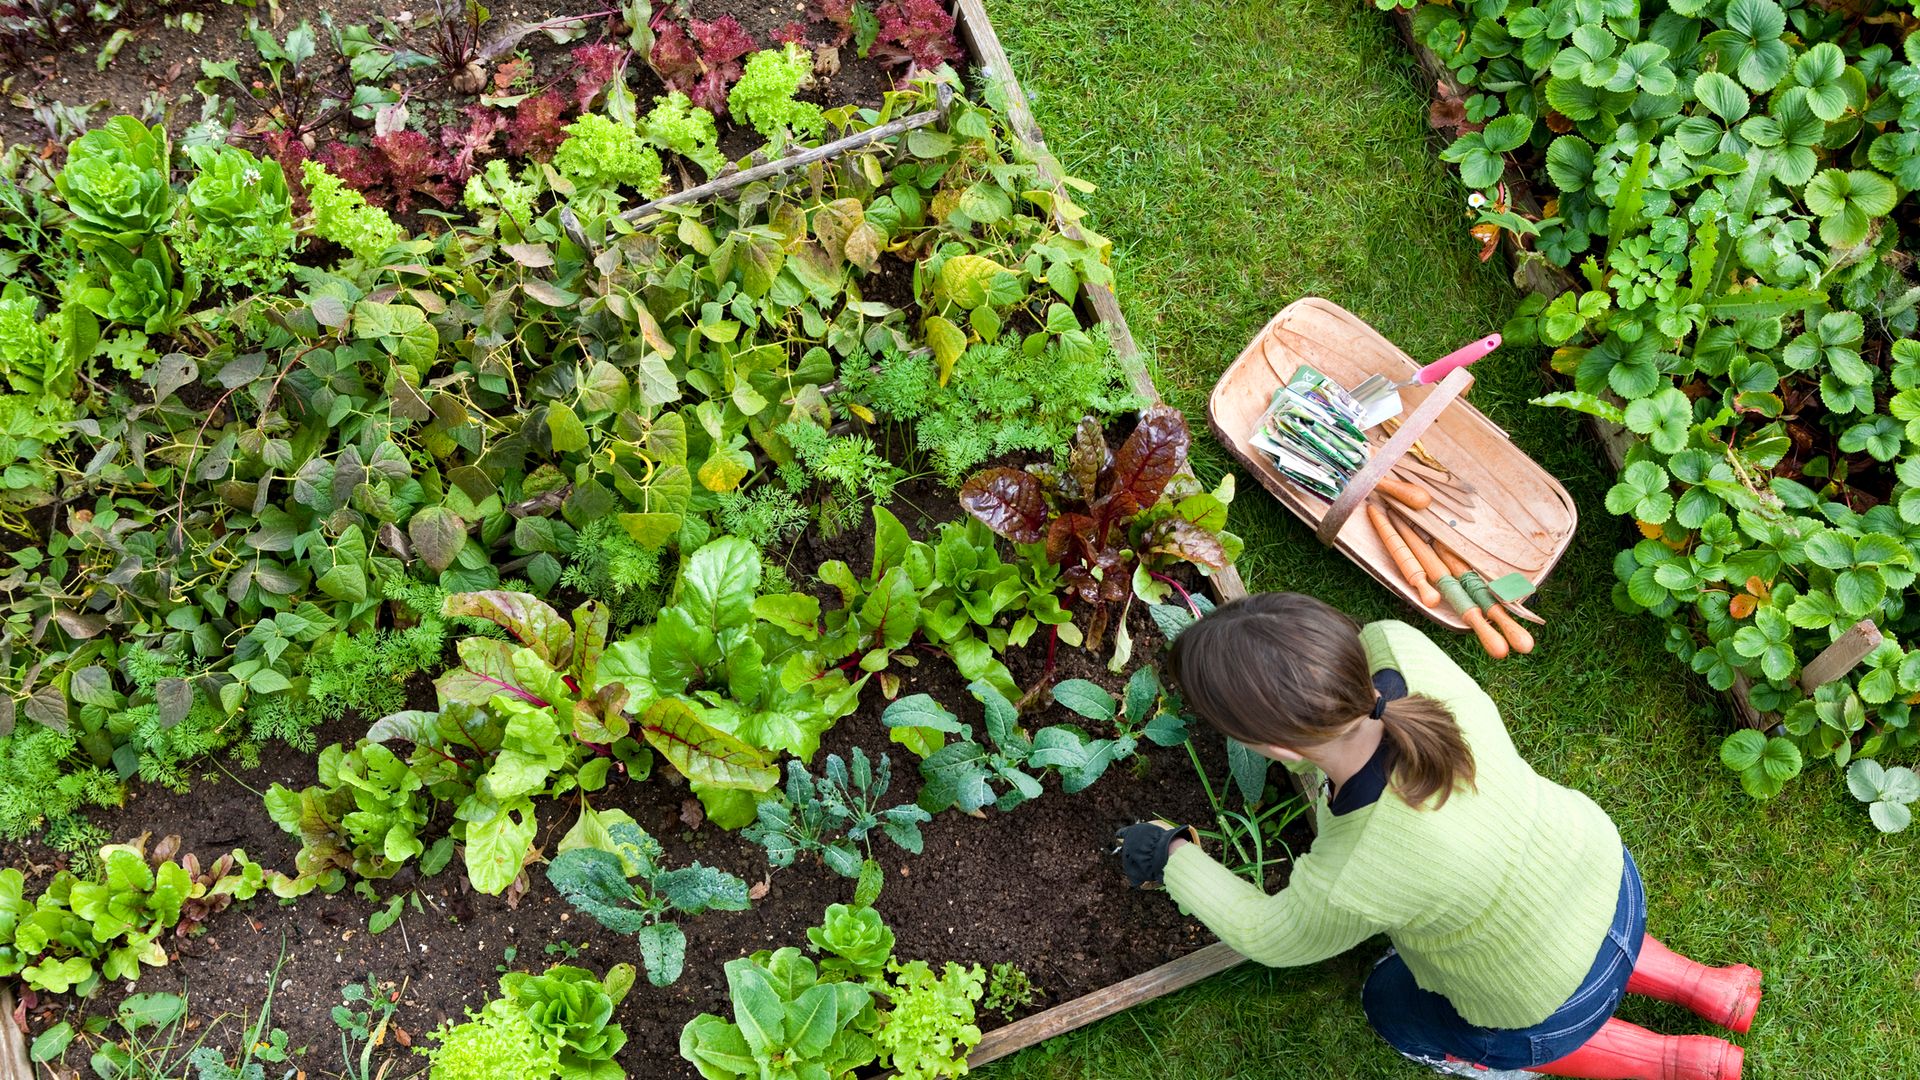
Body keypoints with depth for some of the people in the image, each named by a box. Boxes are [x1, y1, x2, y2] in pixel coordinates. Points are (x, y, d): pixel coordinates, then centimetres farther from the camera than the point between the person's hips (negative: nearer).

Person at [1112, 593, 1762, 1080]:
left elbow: (1270, 939, -16)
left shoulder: (1349, 887, -41)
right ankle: (1703, 987, 34)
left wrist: (1173, 858, -3)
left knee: (1394, 1006, 25)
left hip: (1555, 1011, -5)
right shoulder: (1397, 647, -32)